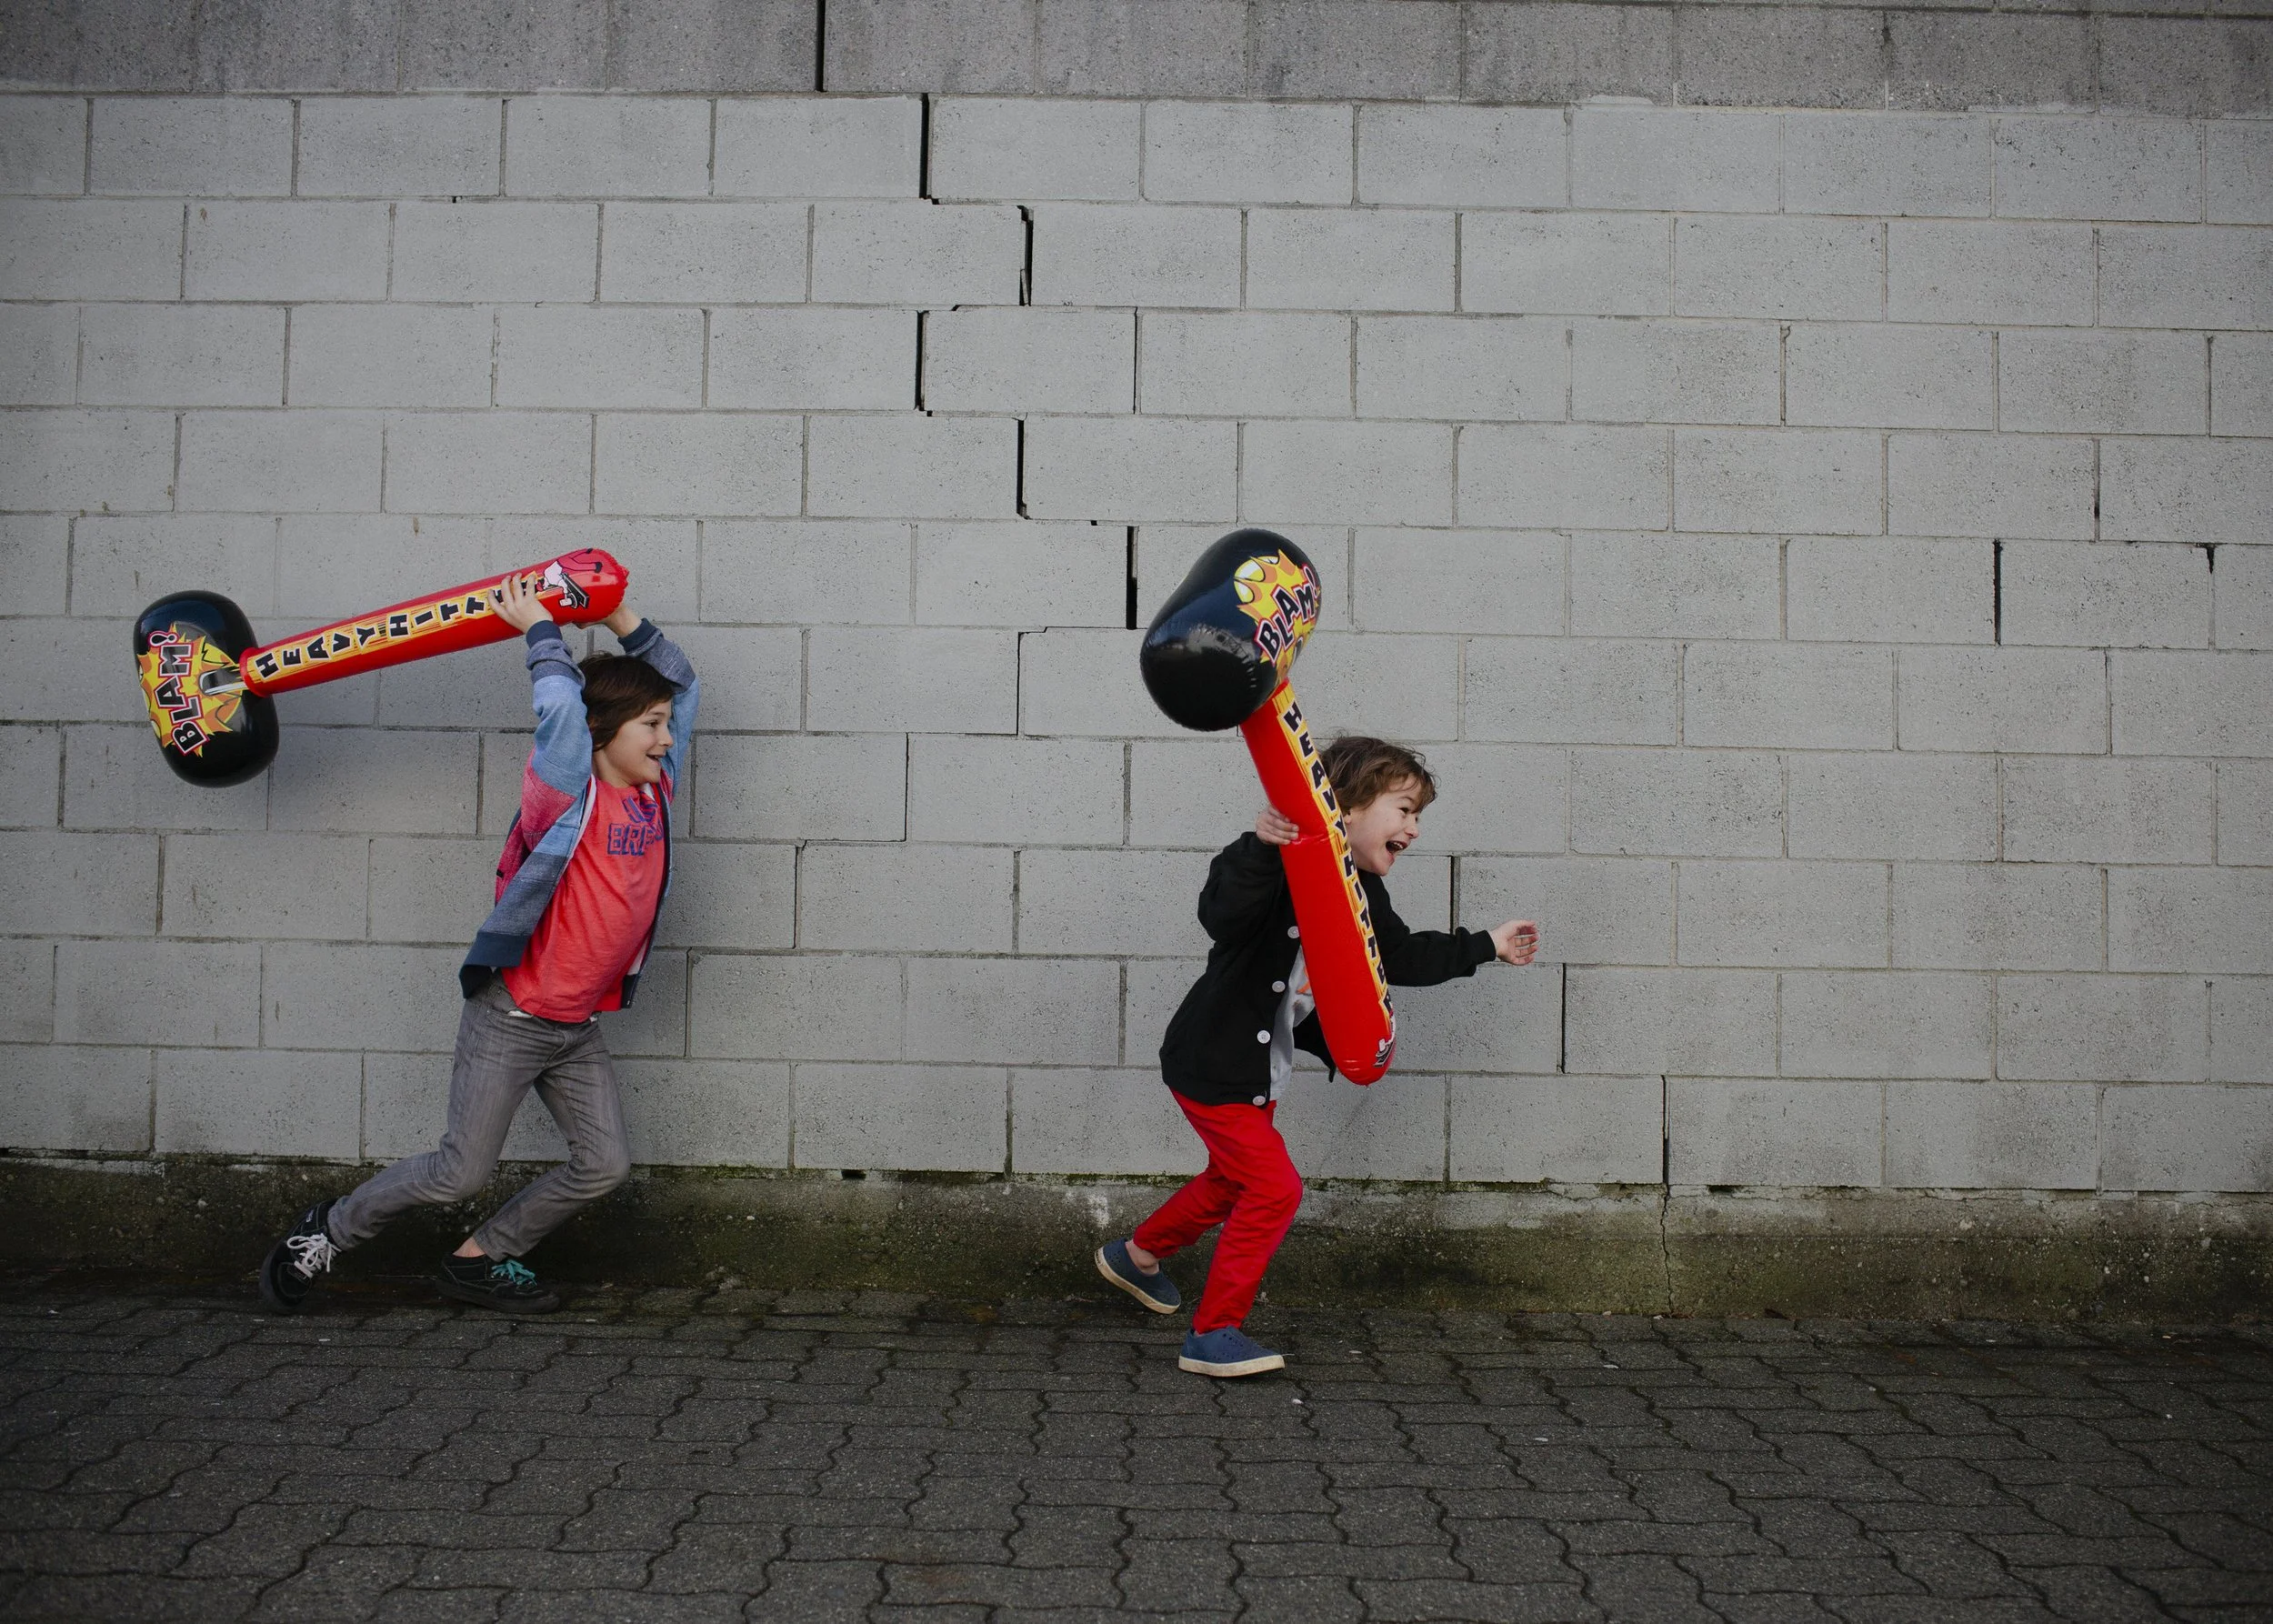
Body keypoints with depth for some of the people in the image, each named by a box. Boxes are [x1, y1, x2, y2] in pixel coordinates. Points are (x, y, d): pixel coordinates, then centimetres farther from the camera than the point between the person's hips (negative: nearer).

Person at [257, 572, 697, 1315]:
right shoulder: (569, 794, -16)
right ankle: (329, 1231, 21)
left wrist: (620, 619, 2)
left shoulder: (654, 792, 4)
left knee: (604, 1162, -1)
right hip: (512, 1016, -7)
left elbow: (681, 681, 11)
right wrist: (541, 630, -19)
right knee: (460, 1171, -3)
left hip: (578, 1026, 7)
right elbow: (561, 705, -34)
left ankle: (480, 1260, 18)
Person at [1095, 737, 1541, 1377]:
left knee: (1231, 1181, 24)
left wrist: (1487, 945, 21)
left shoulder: (1365, 895, 3)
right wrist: (1259, 846, -60)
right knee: (1274, 1186, -12)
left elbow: (1403, 958, 17)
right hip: (1211, 1061, -10)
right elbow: (1220, 913, -44)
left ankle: (1135, 1255, 49)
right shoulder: (1283, 868, -26)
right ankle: (1214, 1335, 1)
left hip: (1261, 1070, 10)